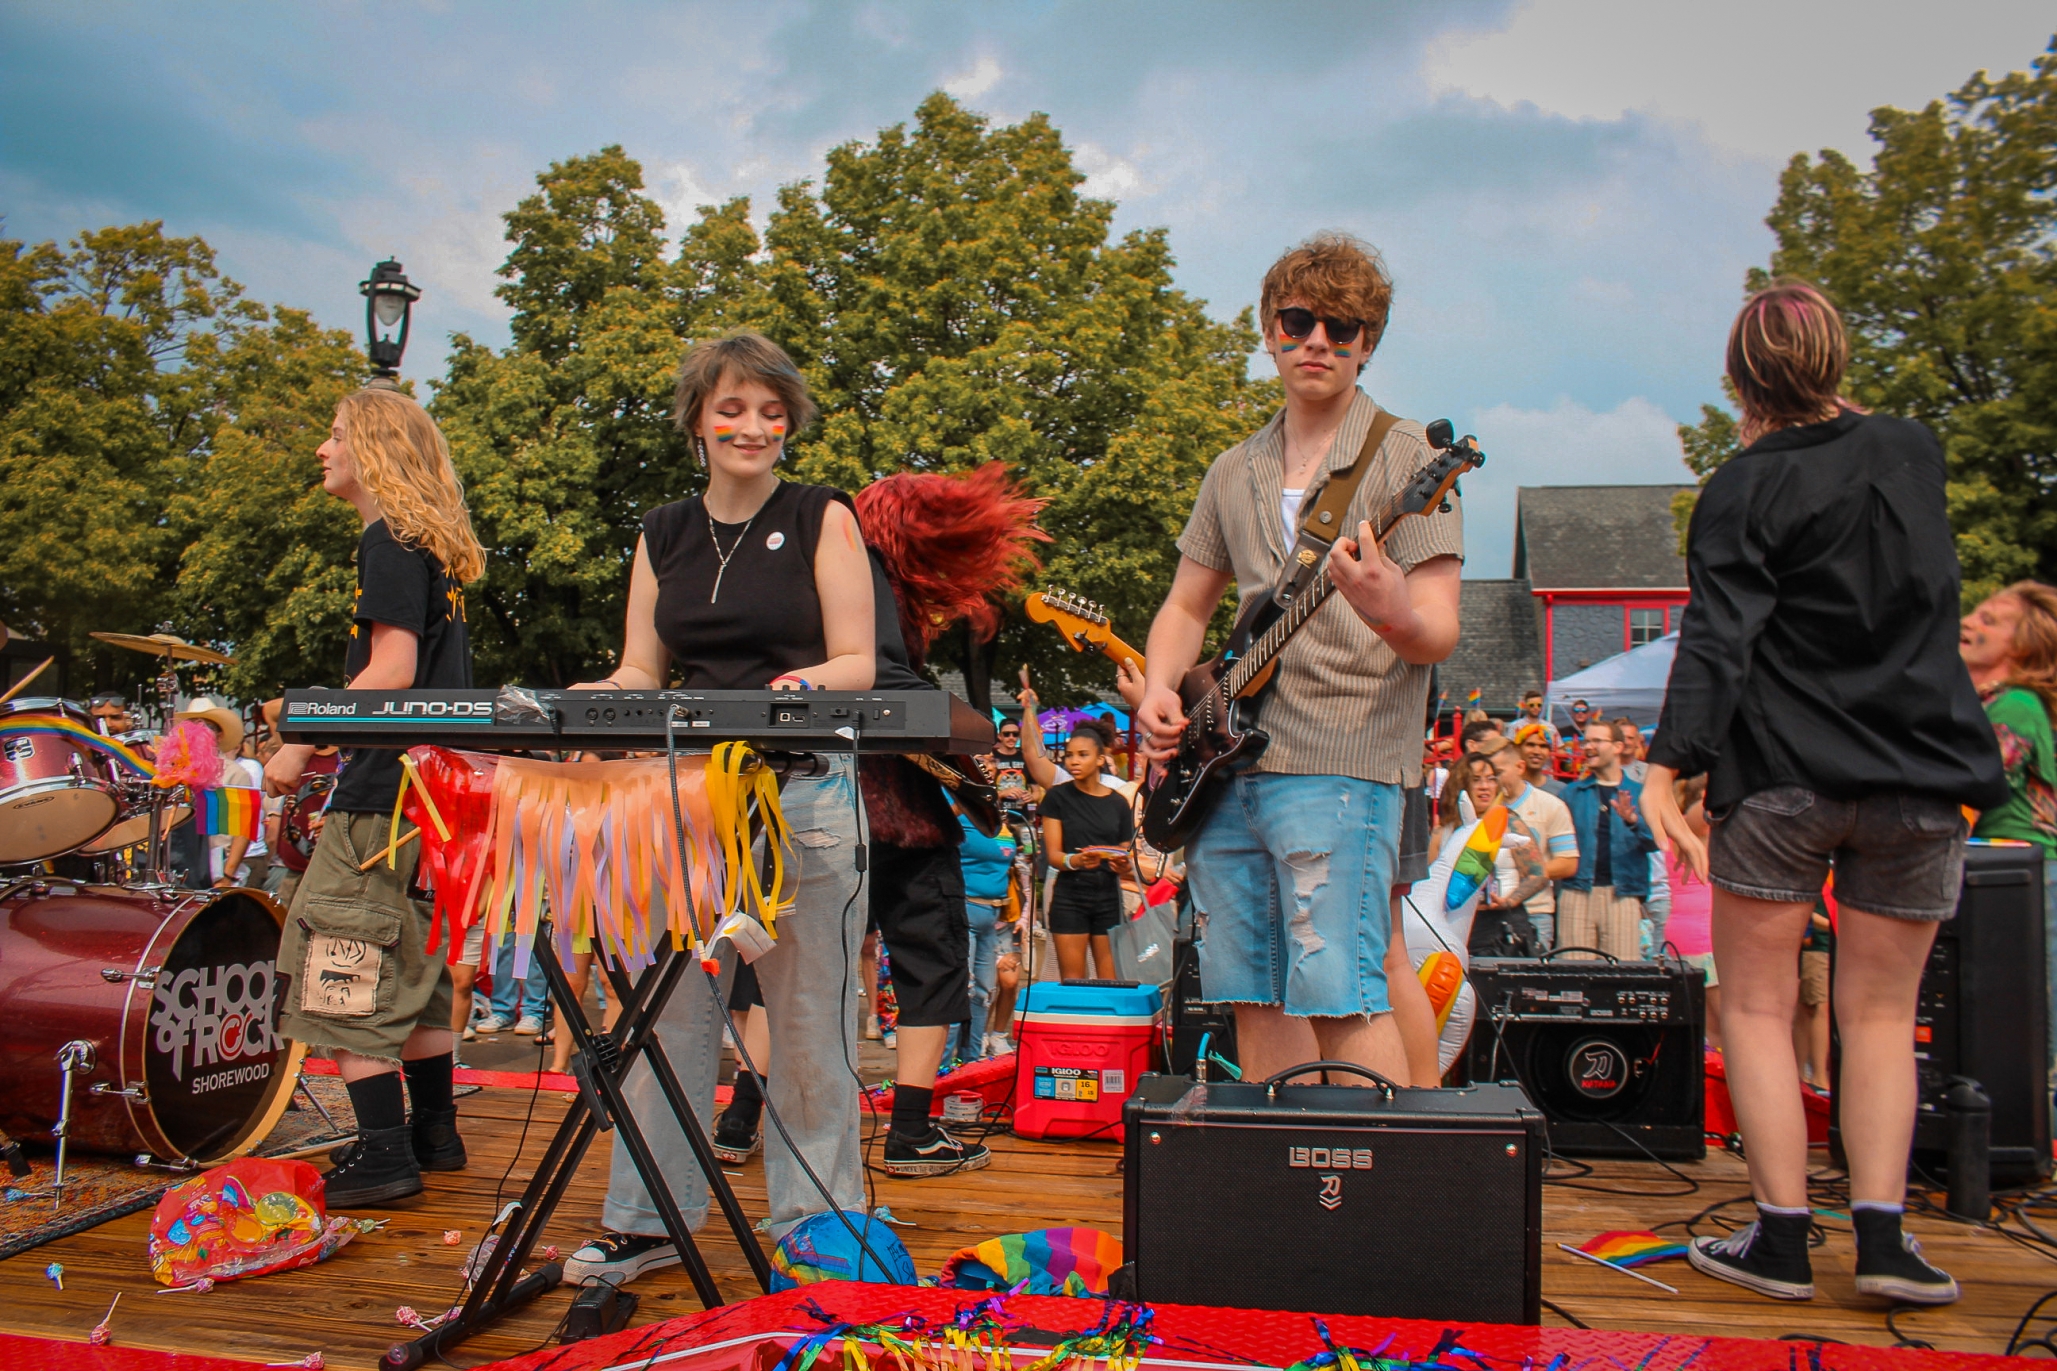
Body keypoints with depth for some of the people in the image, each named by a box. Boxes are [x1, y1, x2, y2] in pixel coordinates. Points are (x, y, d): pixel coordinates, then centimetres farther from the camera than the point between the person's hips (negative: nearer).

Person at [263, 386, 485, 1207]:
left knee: (339, 972, -4)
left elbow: (392, 671, -20)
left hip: (380, 795, -10)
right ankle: (433, 1132, 23)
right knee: (411, 962, 16)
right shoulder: (434, 551, 16)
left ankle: (384, 1154, -2)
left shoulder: (388, 541, -11)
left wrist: (302, 744, -14)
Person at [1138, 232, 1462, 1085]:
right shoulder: (1235, 472, 17)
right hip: (1225, 762, 6)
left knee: (1339, 999, -10)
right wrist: (1160, 691, 2)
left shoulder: (1406, 456, -1)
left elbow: (1437, 637, -9)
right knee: (1252, 998, 9)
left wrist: (1386, 610, -32)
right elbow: (1186, 606, 22)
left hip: (1342, 763, -6)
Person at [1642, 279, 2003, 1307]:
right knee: (1881, 1015, 11)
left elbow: (1716, 642, -18)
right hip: (1920, 772, 4)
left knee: (1757, 1007, 6)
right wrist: (1833, 419, 26)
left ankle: (1781, 1239, 6)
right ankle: (1882, 1238, 6)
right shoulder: (1914, 452, 7)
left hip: (1781, 776, -4)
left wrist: (1667, 765, -23)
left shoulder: (1743, 490, -7)